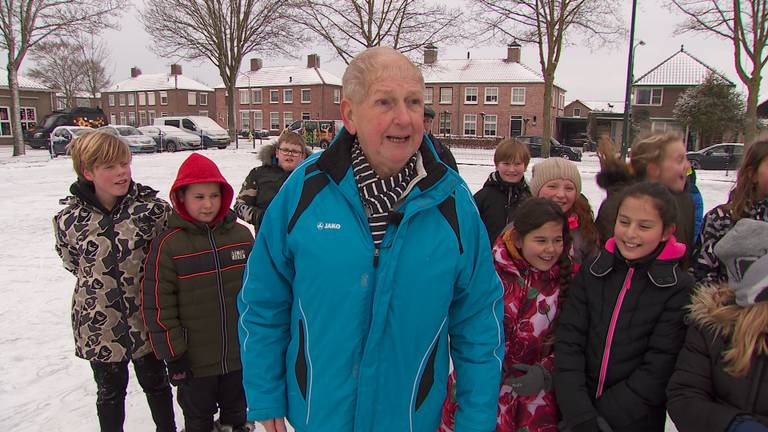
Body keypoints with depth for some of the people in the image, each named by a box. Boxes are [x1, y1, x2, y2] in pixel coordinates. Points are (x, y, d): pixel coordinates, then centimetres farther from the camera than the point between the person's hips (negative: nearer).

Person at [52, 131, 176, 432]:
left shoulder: (152, 207, -14)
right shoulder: (69, 219, -11)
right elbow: (72, 263, 5)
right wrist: (100, 283, 2)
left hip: (147, 320, 0)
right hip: (99, 325, 0)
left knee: (155, 383, 21)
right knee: (110, 391, 20)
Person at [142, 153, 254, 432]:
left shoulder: (241, 235, -3)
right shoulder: (168, 244, -14)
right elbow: (158, 305, -11)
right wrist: (172, 355, -9)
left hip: (241, 354, 3)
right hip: (195, 361, -3)